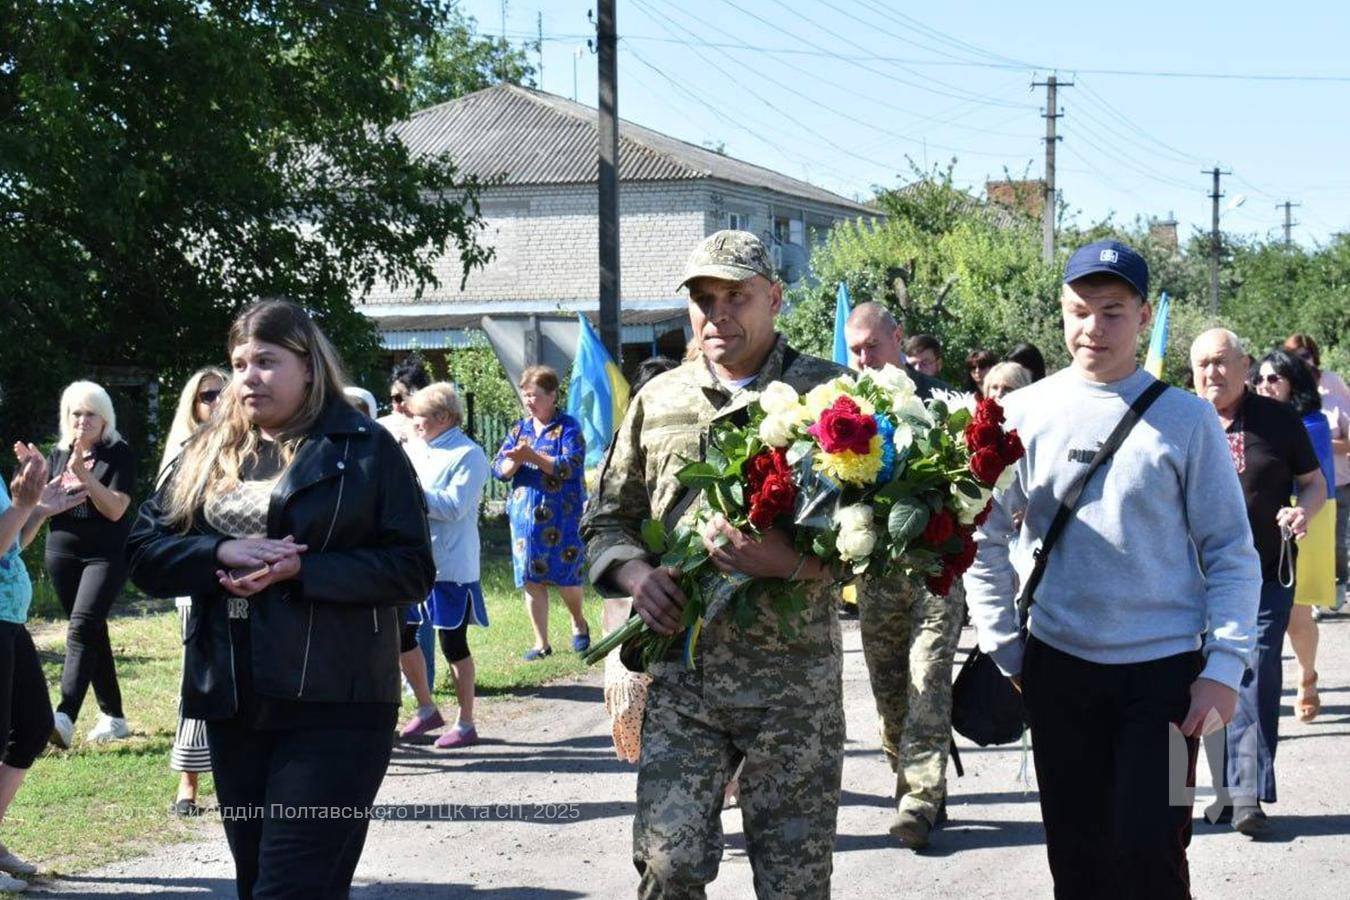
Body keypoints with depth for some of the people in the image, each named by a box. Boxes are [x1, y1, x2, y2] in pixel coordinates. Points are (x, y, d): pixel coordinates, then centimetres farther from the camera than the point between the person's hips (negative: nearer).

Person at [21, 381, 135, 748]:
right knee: (93, 634, 9)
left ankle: (65, 717, -31)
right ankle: (113, 716, 18)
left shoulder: (118, 454, -5)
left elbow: (115, 508, -14)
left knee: (82, 628, -20)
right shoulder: (58, 454, 10)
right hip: (62, 553, 6)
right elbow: (42, 505, 17)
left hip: (106, 556, -5)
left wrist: (83, 474, -25)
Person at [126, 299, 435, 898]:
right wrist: (222, 552, -12)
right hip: (233, 706, 6)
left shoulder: (365, 449, -1)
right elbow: (144, 552, 7)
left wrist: (299, 570, -18)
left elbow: (413, 569, -8)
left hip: (334, 705, -6)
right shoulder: (207, 455, 13)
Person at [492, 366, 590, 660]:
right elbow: (499, 469, 6)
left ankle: (579, 623, 28)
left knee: (566, 577, 0)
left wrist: (533, 457, -26)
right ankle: (541, 643, 13)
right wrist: (515, 461, -16)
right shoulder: (520, 428, 11)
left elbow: (570, 466, -17)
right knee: (531, 580, 5)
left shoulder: (568, 427, -4)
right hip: (525, 518, 5)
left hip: (561, 517, -5)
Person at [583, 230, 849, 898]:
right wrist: (635, 573, -4)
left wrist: (794, 561, -22)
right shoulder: (657, 400, 12)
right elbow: (607, 521, 18)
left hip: (794, 676, -2)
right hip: (680, 674, 2)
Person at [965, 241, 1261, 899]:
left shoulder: (1185, 419, -3)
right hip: (1059, 666, 3)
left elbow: (1230, 552, -2)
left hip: (1165, 670, -2)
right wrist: (1004, 649, 5)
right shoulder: (1024, 414, 2)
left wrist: (1224, 669, -10)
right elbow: (985, 537, 9)